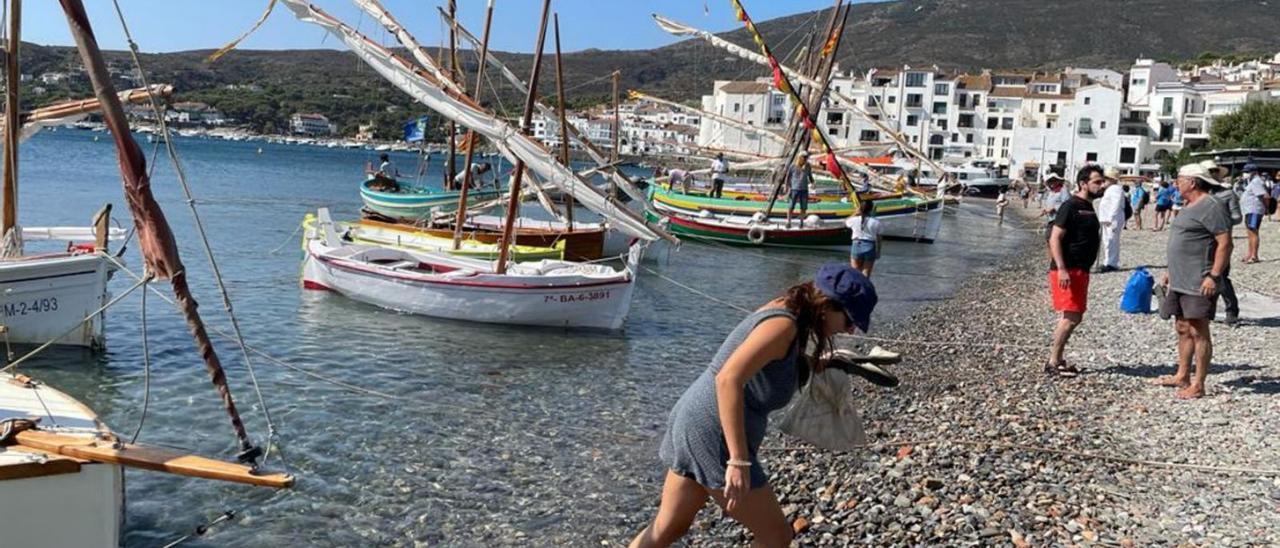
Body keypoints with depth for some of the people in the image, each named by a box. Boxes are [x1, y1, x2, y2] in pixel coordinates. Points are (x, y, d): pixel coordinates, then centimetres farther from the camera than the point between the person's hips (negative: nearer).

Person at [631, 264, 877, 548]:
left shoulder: (783, 311, 8)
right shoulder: (785, 324, -19)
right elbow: (728, 379, -31)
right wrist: (739, 461, -31)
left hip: (694, 422, 10)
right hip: (712, 435, -10)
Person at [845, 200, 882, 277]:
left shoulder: (855, 220, -5)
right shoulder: (876, 222, -7)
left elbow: (845, 222, 19)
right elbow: (878, 239, -2)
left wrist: (855, 214, 8)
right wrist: (878, 252, 8)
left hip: (857, 246, 1)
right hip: (870, 247, -1)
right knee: (866, 274, 5)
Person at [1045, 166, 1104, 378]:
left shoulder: (1089, 207, 15)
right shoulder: (1070, 206, -12)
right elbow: (1055, 238, -19)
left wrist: (1085, 268, 21)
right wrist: (1061, 269, -25)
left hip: (1081, 270, 10)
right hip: (1067, 271, -10)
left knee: (1075, 317, 12)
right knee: (1070, 317, -12)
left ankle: (1058, 359, 20)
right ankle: (1052, 362, -5)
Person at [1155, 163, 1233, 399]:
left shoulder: (1211, 208, -13)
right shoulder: (1189, 207, 18)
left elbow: (1225, 243, -18)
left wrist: (1214, 276, -23)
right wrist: (1170, 272, 24)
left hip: (1199, 283, -10)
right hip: (1180, 282, 10)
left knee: (1198, 332, -6)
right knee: (1183, 329, 15)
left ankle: (1198, 385, -2)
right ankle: (1182, 376, 24)